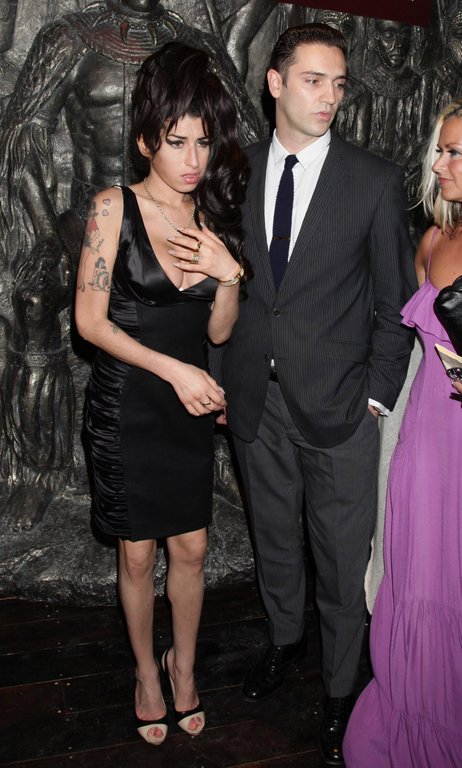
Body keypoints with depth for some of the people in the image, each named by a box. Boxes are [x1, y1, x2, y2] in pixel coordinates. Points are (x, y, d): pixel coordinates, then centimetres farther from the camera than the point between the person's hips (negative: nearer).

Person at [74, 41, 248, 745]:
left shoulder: (214, 218, 4)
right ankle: (147, 671, 34)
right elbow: (90, 320, -11)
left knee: (192, 548, 11)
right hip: (126, 405, -3)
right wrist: (174, 369, -17)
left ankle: (184, 664, 37)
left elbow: (219, 331, 5)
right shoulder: (115, 207, -9)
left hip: (191, 404, 4)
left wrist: (229, 273, -14)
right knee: (138, 554, 10)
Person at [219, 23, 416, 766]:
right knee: (273, 536, 21)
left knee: (343, 560, 8)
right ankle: (285, 639, 48)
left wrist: (377, 395, -7)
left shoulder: (376, 181, -5)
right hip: (254, 398, 3)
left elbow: (395, 302, -2)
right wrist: (221, 373, 3)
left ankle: (340, 691, 32)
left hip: (338, 404, -2)